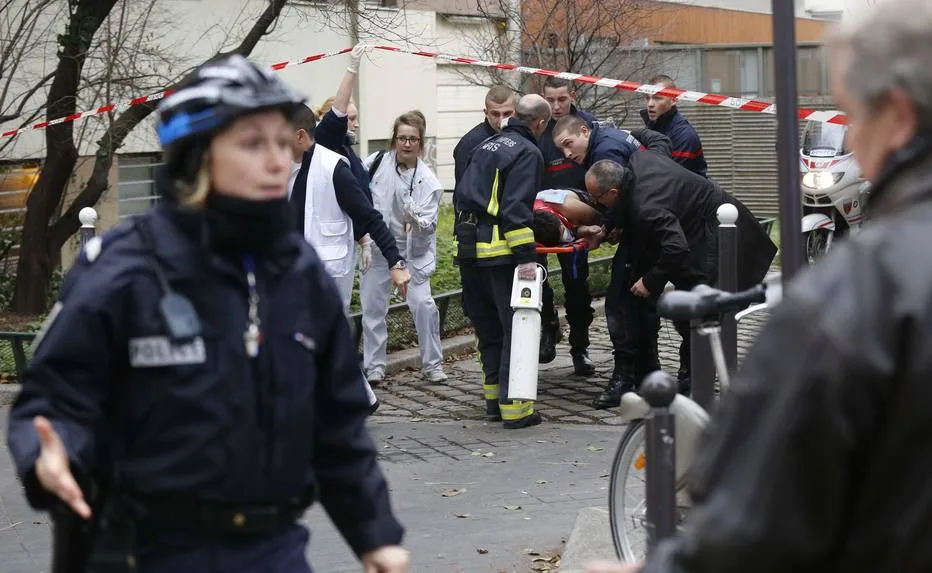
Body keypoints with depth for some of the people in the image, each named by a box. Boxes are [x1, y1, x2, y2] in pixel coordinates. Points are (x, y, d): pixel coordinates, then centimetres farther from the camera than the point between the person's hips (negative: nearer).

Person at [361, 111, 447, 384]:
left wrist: (417, 220, -37)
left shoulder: (428, 181, -13)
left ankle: (433, 364, 5)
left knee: (423, 303, -10)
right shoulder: (377, 162, -10)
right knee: (372, 305, 5)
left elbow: (428, 227, -15)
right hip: (376, 246, 2)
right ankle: (374, 366, 18)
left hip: (412, 250, -2)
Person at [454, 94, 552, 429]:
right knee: (515, 328, -3)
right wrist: (526, 256, -21)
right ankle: (514, 408, -6)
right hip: (500, 252, -8)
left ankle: (494, 396, 24)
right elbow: (516, 208, -19)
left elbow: (462, 195, 21)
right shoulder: (527, 153, -8)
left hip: (470, 250, 8)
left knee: (487, 327, 17)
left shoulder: (487, 147, 18)